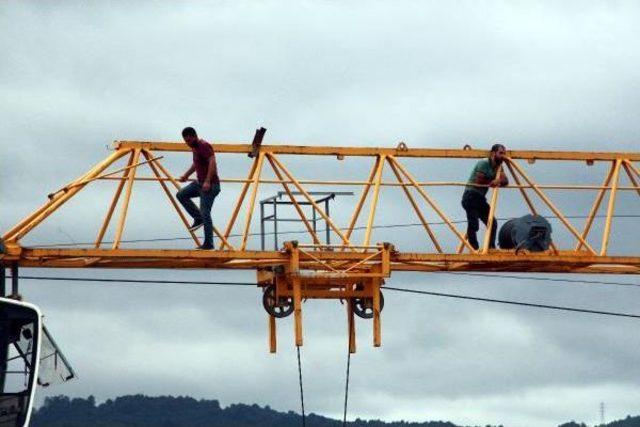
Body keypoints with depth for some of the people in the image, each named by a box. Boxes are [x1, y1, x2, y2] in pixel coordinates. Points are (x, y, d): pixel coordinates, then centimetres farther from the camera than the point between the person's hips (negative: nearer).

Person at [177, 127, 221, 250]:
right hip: (200, 183, 10)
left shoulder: (204, 146, -15)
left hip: (210, 185, -10)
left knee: (205, 213, -10)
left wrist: (207, 181, -34)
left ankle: (208, 243, -6)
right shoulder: (195, 147, 14)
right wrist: (186, 175, 37)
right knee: (181, 195, 9)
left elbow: (212, 162, -27)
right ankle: (198, 218, 9)